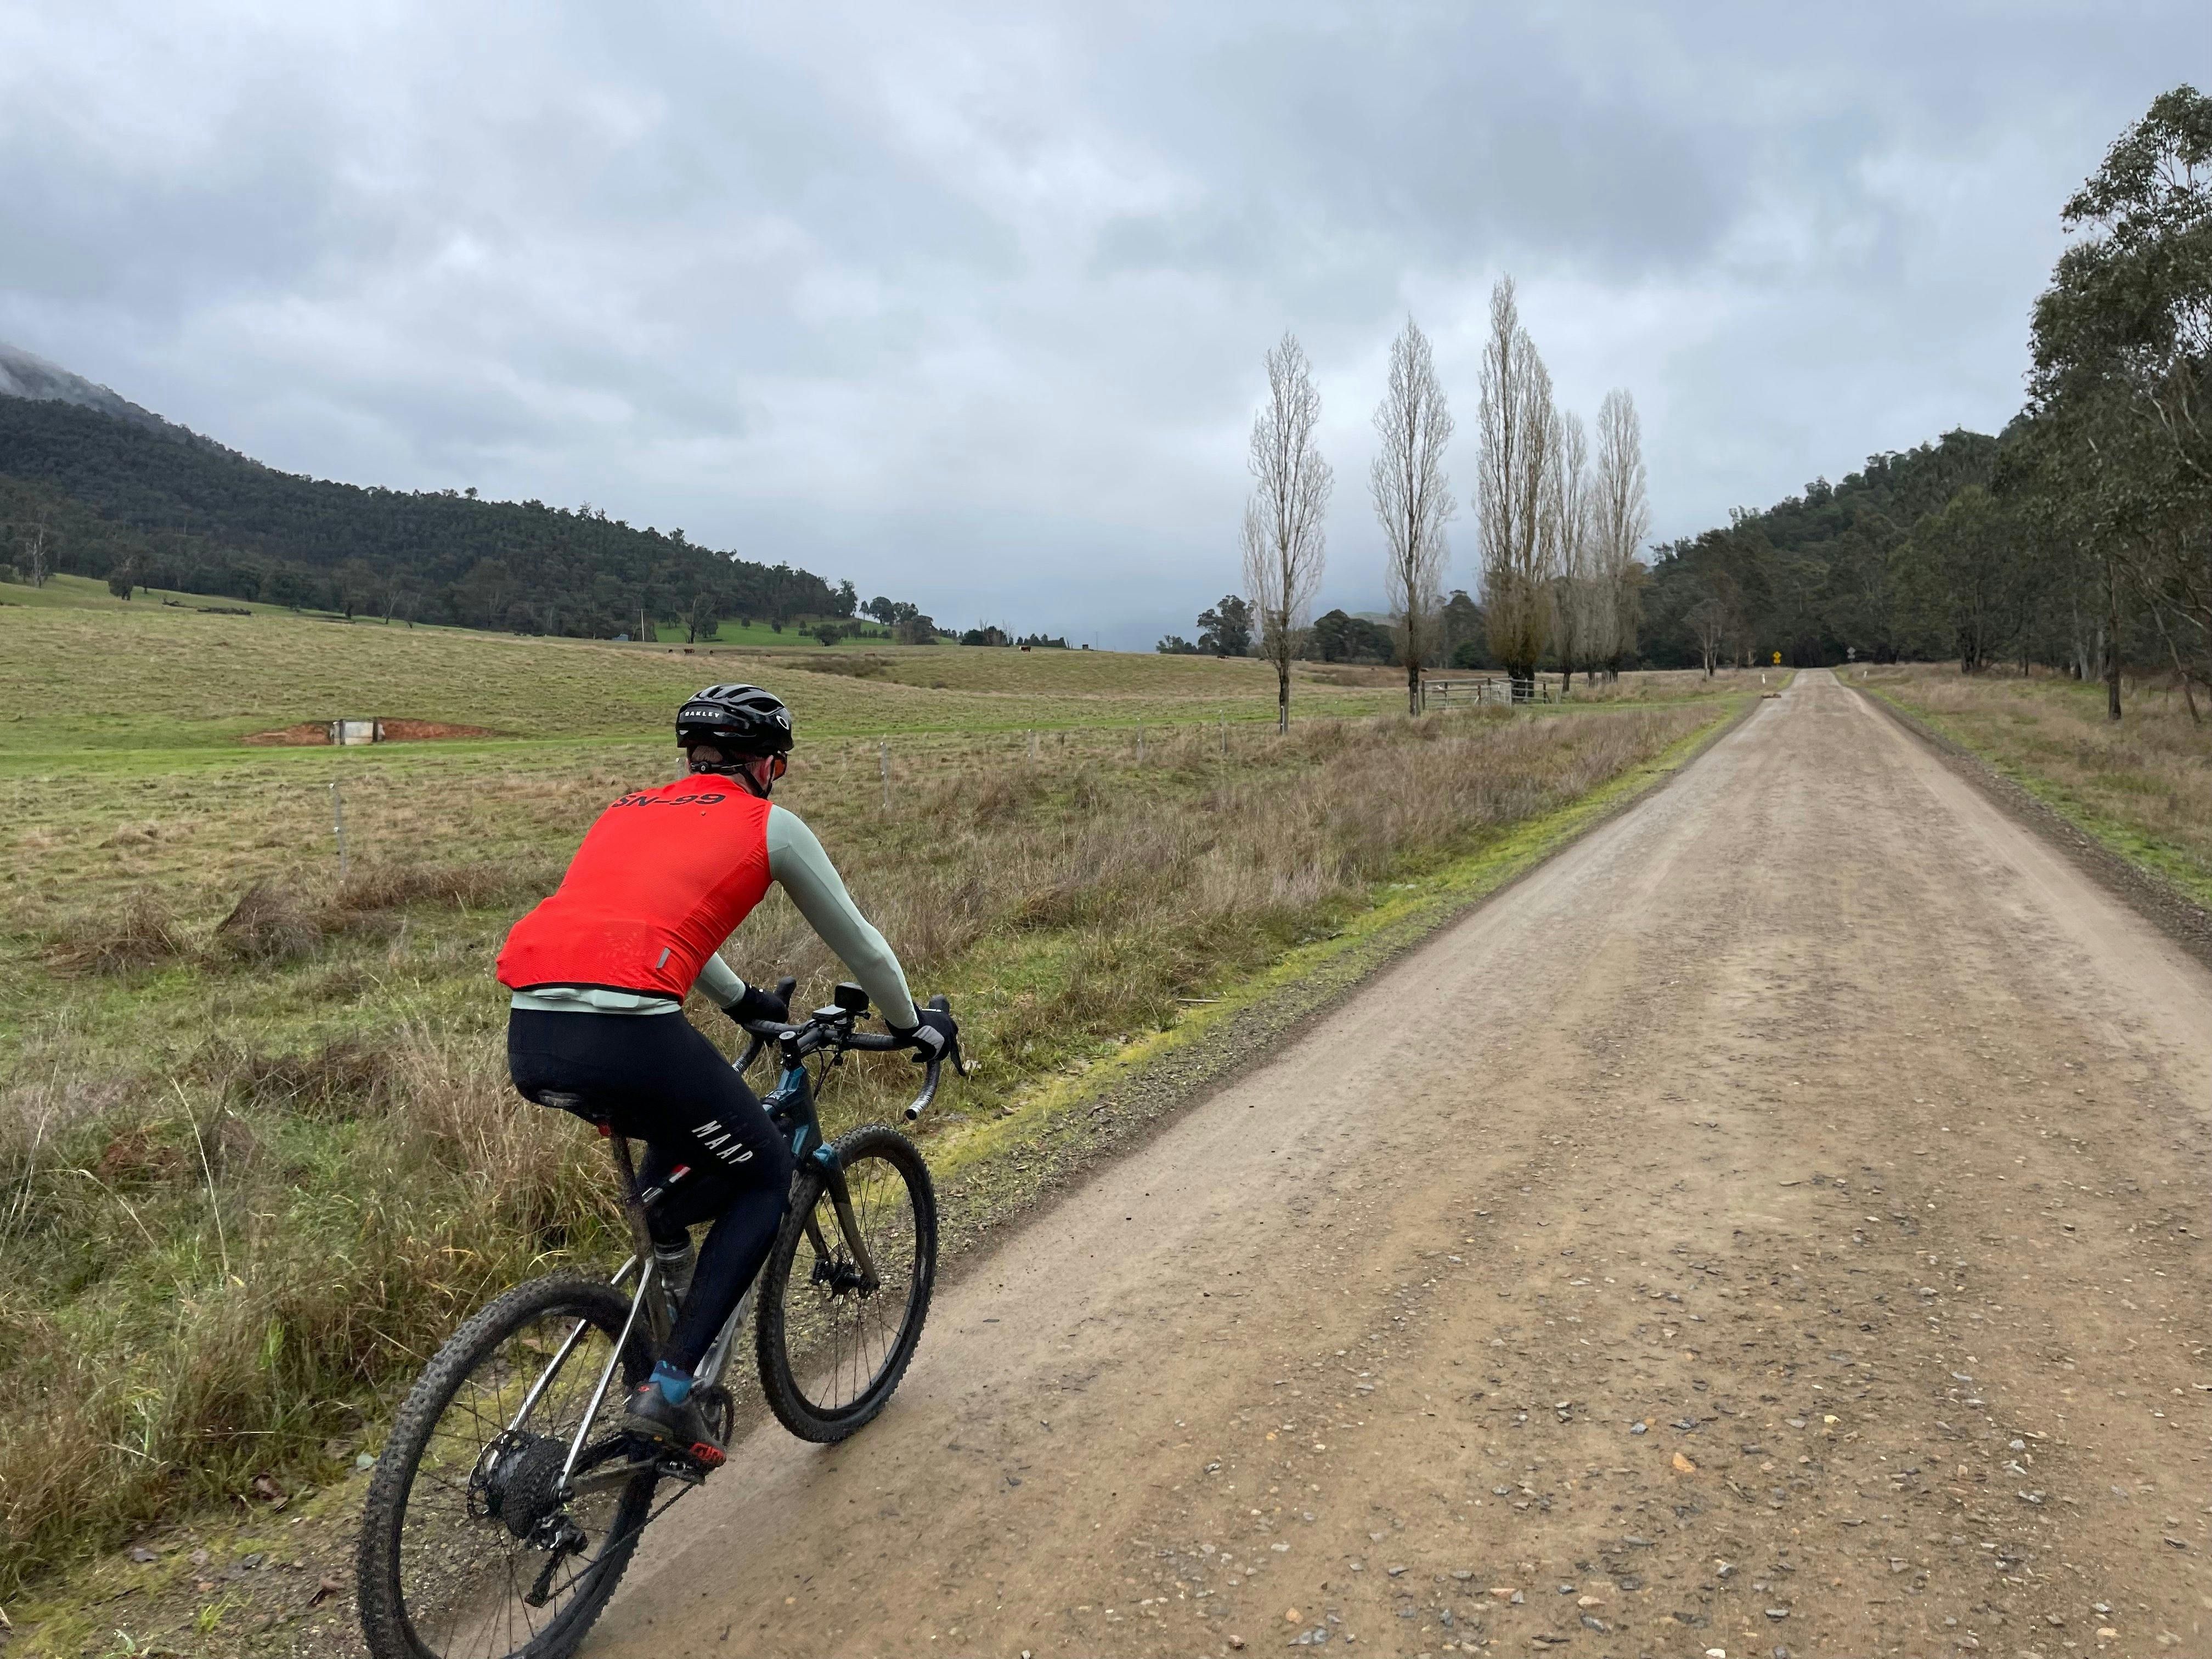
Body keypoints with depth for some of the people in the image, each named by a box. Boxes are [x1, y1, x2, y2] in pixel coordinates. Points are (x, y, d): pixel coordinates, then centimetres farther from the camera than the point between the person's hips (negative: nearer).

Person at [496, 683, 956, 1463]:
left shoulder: (628, 810, 28)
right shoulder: (769, 825, 11)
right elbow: (859, 944, 20)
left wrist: (745, 1001, 57)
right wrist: (916, 1025, 38)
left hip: (529, 1044, 7)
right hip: (623, 1036, -7)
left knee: (688, 1128, 36)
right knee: (766, 1175, 16)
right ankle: (667, 1391, 9)